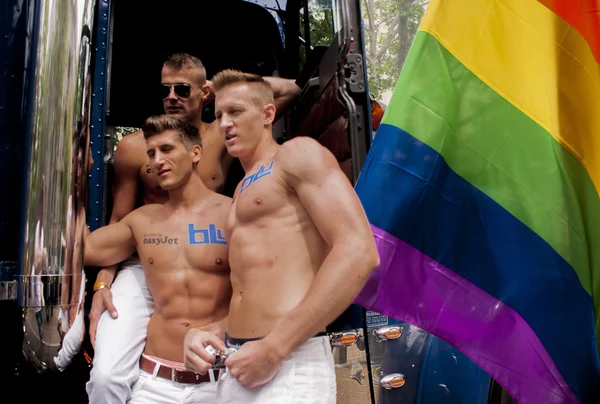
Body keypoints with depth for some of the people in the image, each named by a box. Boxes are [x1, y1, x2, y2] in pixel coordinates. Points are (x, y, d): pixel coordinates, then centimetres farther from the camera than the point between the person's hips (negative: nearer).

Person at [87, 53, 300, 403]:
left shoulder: (223, 136, 4)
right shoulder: (135, 147, 2)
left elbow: (290, 90, 4)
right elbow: (119, 221, 6)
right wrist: (102, 283, -6)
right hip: (143, 269, 0)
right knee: (108, 376, -20)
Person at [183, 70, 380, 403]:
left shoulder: (298, 154, -4)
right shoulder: (242, 191, 19)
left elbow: (359, 252, -19)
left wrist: (275, 348, -19)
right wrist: (198, 332, 0)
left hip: (289, 365, -8)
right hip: (238, 365, 8)